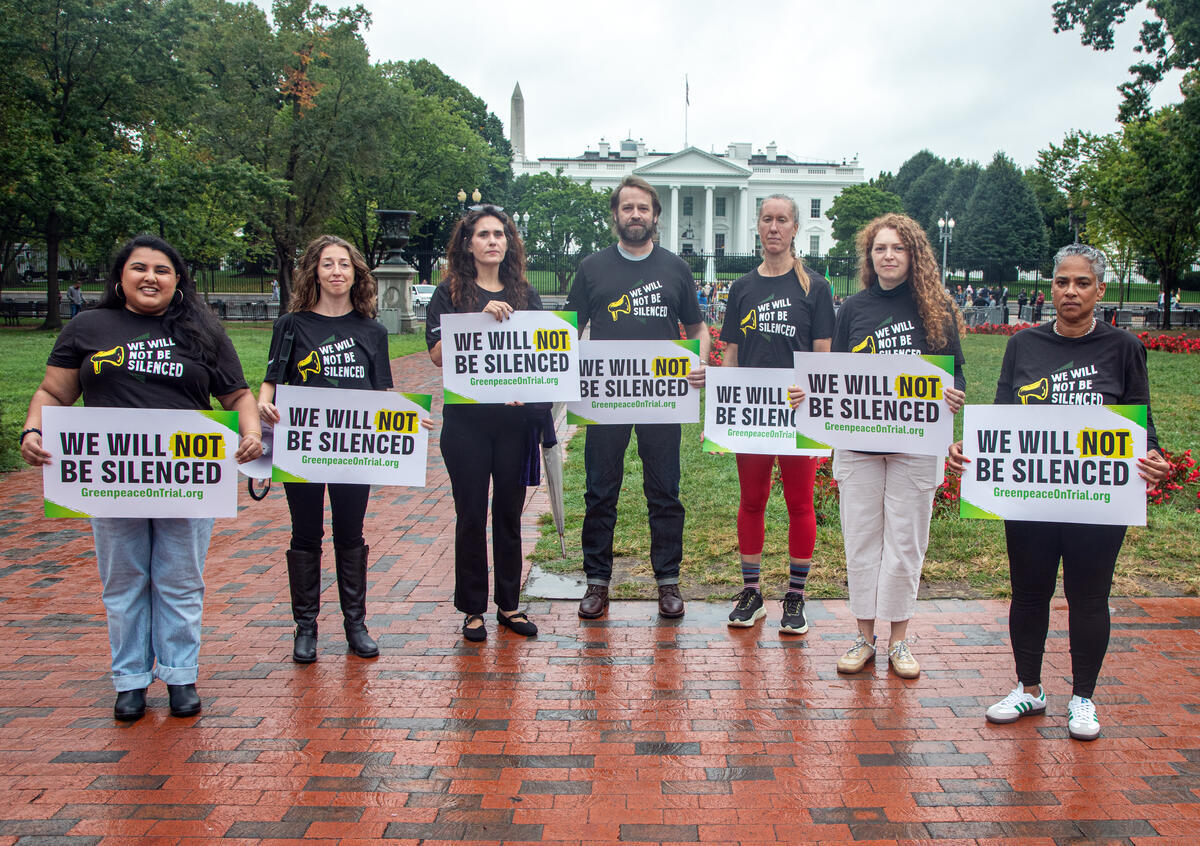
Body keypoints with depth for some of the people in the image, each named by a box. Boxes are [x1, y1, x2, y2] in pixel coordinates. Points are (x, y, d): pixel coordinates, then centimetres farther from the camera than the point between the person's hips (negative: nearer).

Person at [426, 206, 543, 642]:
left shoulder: (525, 294, 10)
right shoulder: (450, 293, 2)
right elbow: (438, 353, -9)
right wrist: (481, 318, -18)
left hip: (515, 419, 2)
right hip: (466, 419, -2)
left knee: (509, 511, 9)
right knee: (471, 514, 3)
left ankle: (508, 604, 22)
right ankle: (473, 609, 16)